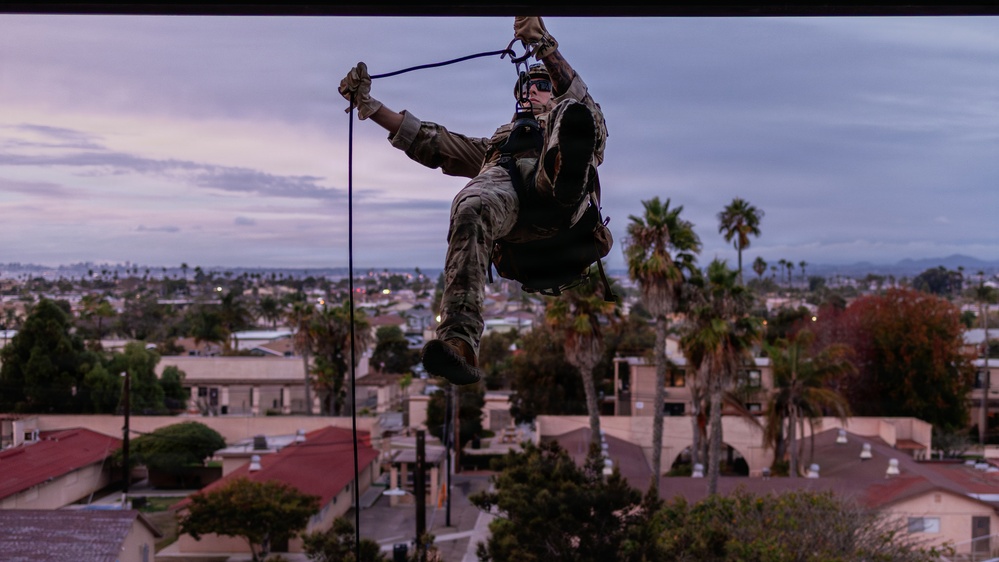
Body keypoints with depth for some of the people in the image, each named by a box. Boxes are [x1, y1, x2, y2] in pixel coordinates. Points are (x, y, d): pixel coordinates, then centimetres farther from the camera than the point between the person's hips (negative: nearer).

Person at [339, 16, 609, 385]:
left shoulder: (567, 118, 41)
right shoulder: (496, 141, 48)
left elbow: (577, 94, 17)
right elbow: (429, 141, 39)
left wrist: (543, 45, 0)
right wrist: (369, 104, 32)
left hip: (553, 194, -1)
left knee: (574, 114, -27)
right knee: (471, 210, -36)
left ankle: (567, 165, -65)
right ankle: (459, 342, -53)